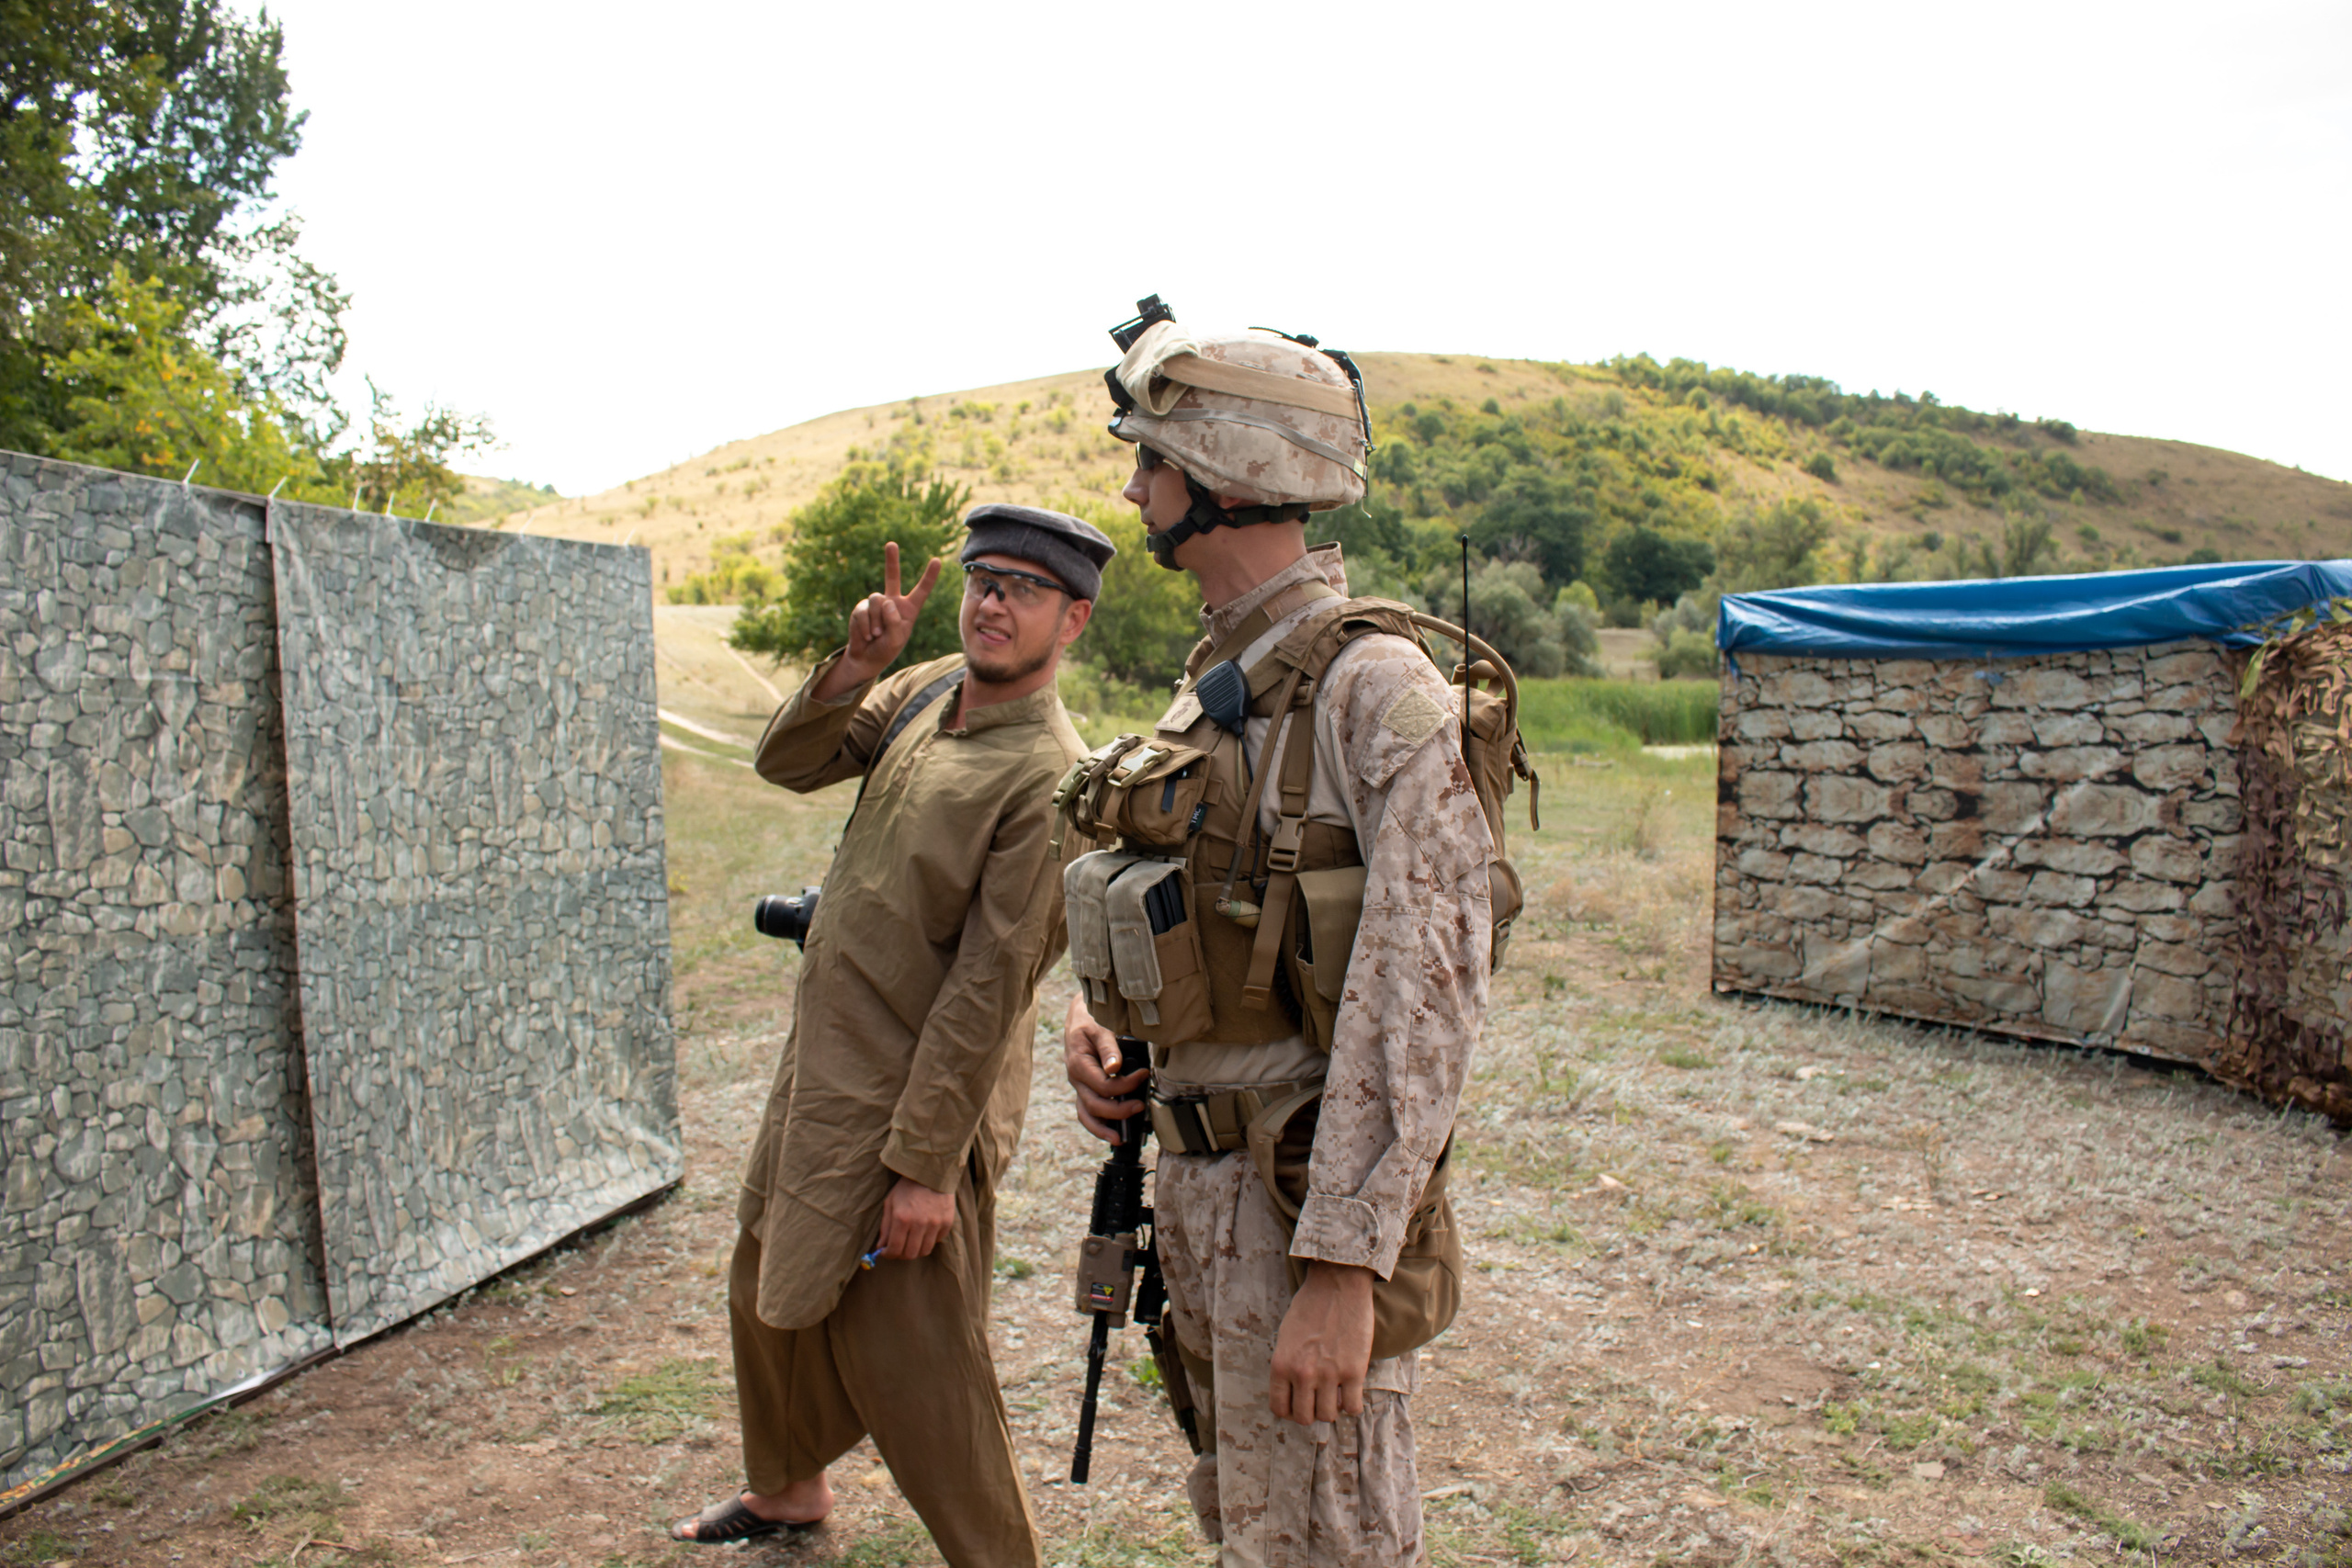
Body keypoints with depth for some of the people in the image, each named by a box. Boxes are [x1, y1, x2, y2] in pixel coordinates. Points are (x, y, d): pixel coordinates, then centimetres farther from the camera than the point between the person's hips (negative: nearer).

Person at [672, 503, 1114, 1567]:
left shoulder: (1050, 778, -21)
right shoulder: (930, 690, 4)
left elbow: (989, 985, -23)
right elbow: (788, 763, 1)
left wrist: (924, 1164, -21)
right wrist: (855, 666, -17)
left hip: (913, 1096, -9)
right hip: (819, 1070, 9)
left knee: (905, 1359, 2)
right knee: (770, 1295, 25)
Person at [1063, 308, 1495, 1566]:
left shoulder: (1376, 687, -18)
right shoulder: (1214, 684, 10)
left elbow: (1425, 994, -24)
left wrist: (1343, 1266, -27)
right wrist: (1098, 1008, 1)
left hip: (1305, 1194, -9)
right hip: (1198, 1178, 9)